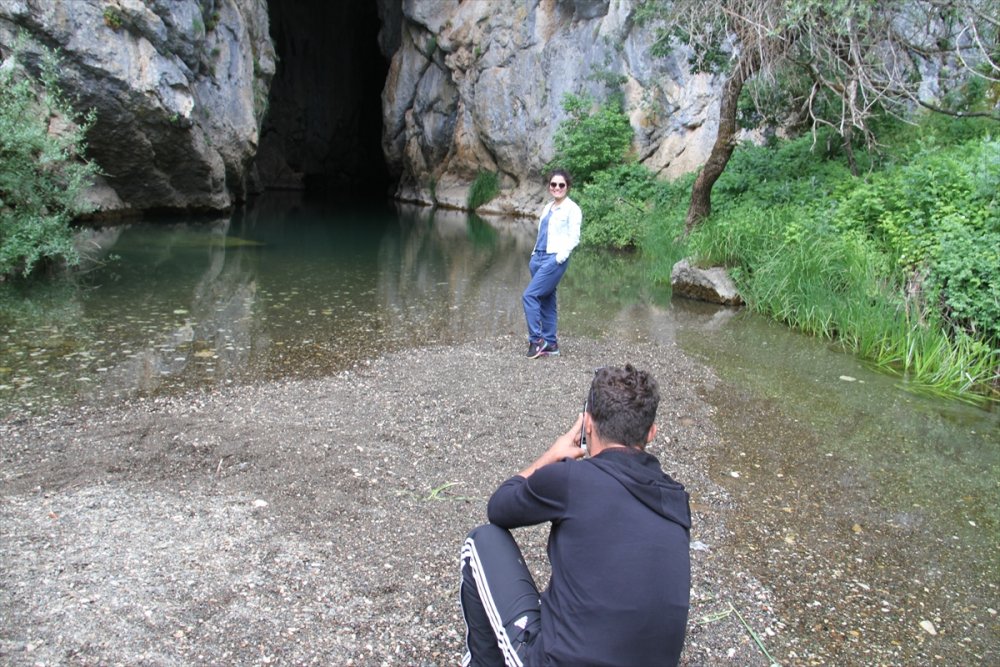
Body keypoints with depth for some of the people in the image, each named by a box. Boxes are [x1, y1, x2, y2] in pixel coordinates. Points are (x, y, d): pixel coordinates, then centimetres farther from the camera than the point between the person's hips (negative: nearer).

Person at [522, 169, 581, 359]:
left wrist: (560, 258, -16)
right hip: (539, 257, 7)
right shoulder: (547, 207, 18)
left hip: (554, 259, -7)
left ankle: (537, 339, -7)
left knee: (529, 295, -15)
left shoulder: (572, 208, -3)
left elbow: (574, 238, -9)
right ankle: (550, 344, 14)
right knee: (546, 301, 8)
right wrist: (534, 255, 12)